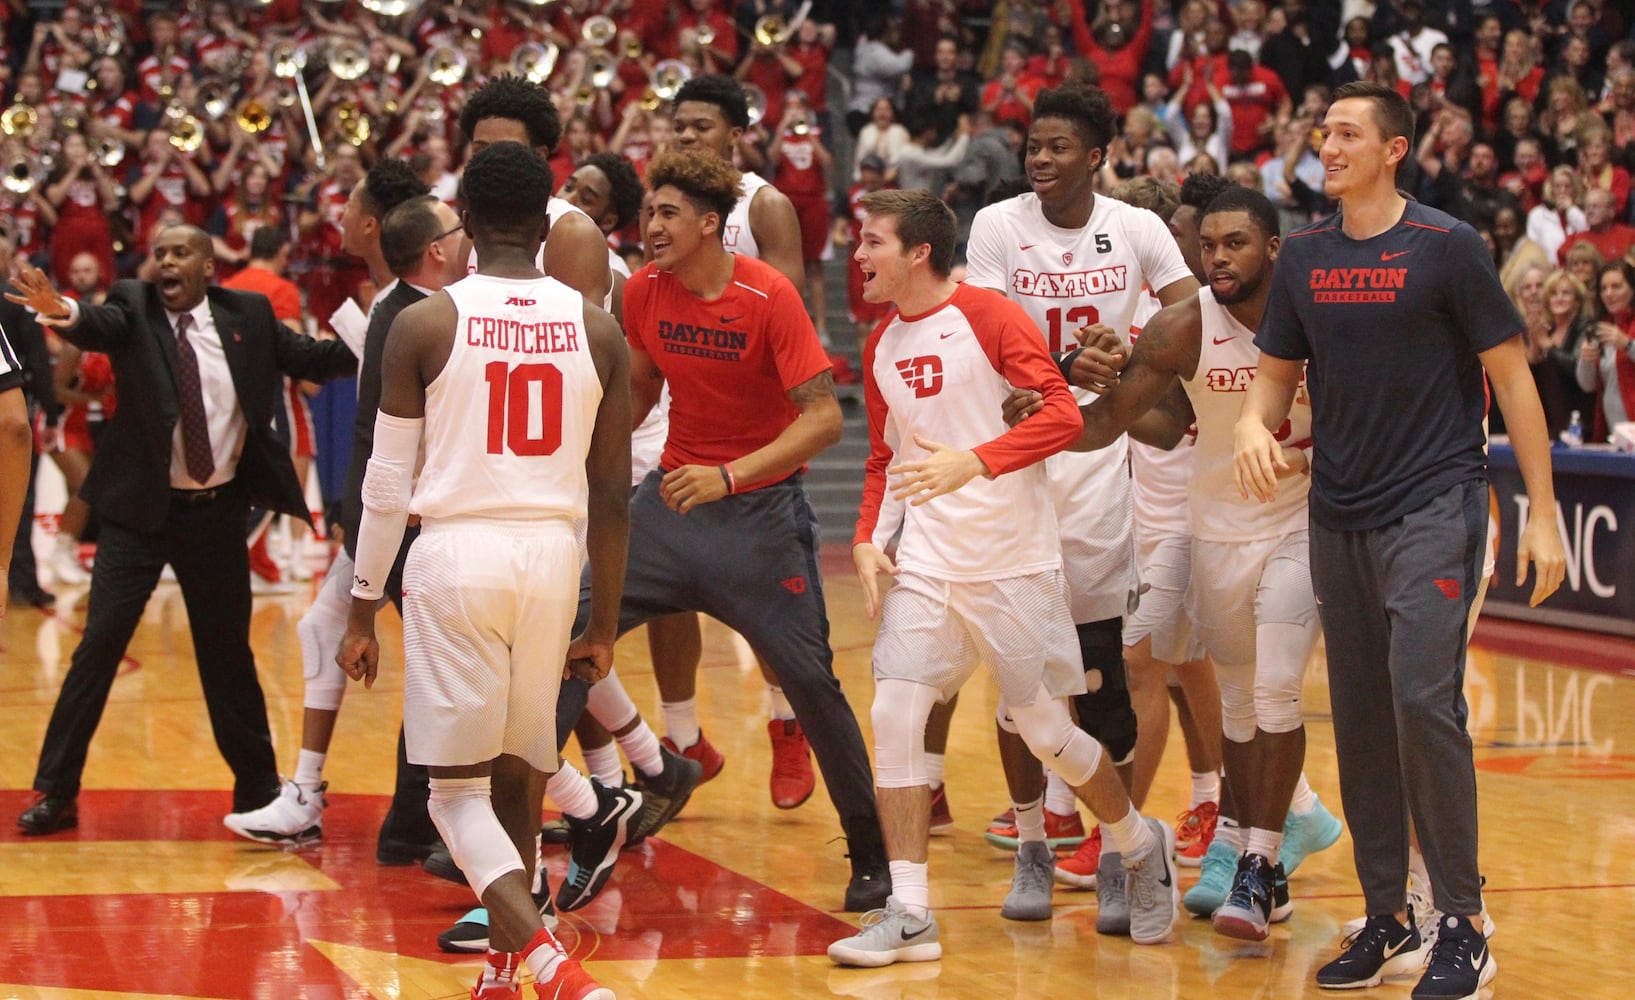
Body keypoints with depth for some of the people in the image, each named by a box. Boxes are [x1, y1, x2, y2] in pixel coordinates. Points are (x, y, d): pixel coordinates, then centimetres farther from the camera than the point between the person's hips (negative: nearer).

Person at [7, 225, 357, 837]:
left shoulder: (247, 315, 2)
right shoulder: (134, 308, -4)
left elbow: (313, 359, 1)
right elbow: (103, 328, -25)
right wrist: (65, 313, -48)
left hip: (217, 512, 2)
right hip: (141, 510, -1)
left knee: (227, 651, 12)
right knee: (98, 646, -5)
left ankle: (258, 789, 24)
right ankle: (56, 792, 3)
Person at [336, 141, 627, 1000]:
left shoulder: (423, 324, -4)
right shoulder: (597, 330, 4)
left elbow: (387, 484, -2)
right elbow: (613, 496, 6)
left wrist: (362, 613, 7)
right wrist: (604, 624, 15)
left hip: (455, 553, -3)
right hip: (552, 555, 3)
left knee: (458, 789, 2)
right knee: (514, 778, 21)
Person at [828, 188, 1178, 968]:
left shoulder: (986, 315, -9)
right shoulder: (881, 346, 11)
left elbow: (1062, 414, -16)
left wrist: (974, 462, -27)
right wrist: (868, 539, 5)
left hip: (1013, 561, -5)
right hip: (926, 564, 5)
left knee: (1045, 730, 2)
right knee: (894, 714, -10)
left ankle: (1142, 847, 30)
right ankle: (909, 914, -6)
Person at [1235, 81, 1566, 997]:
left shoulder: (1448, 248, -6)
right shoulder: (1305, 255, 8)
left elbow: (1512, 376, -4)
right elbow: (1278, 373, 17)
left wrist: (1542, 515, -7)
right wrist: (1254, 423, -7)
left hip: (1433, 508, -6)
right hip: (1339, 515, 6)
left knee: (1424, 699, -15)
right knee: (1360, 717, 7)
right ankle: (1389, 922, 17)